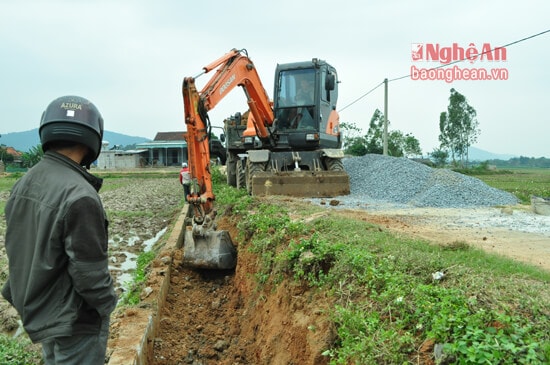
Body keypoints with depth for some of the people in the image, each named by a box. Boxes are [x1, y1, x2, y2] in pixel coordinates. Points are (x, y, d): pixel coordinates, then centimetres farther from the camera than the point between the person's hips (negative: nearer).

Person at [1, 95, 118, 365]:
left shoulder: (23, 183, -2)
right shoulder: (79, 195, -30)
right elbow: (88, 270, -26)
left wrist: (23, 297, 20)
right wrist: (107, 302, -7)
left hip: (37, 310, 8)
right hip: (73, 321, -8)